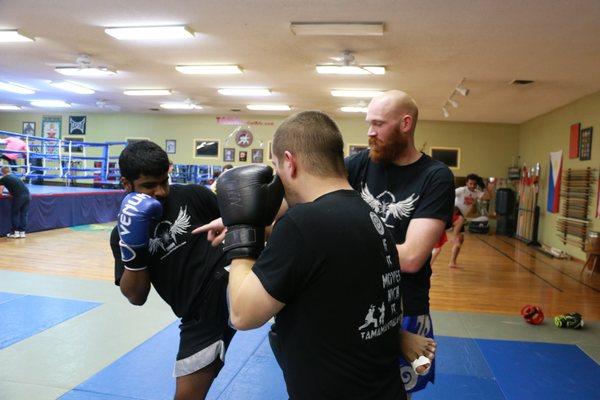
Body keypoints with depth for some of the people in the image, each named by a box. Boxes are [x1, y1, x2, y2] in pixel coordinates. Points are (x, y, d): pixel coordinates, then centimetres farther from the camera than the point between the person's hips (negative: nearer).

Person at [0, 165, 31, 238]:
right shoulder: (14, 176, 26)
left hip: (19, 196, -5)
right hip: (27, 194, 5)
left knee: (14, 214, 11)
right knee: (24, 214, 13)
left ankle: (15, 232, 13)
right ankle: (22, 232, 16)